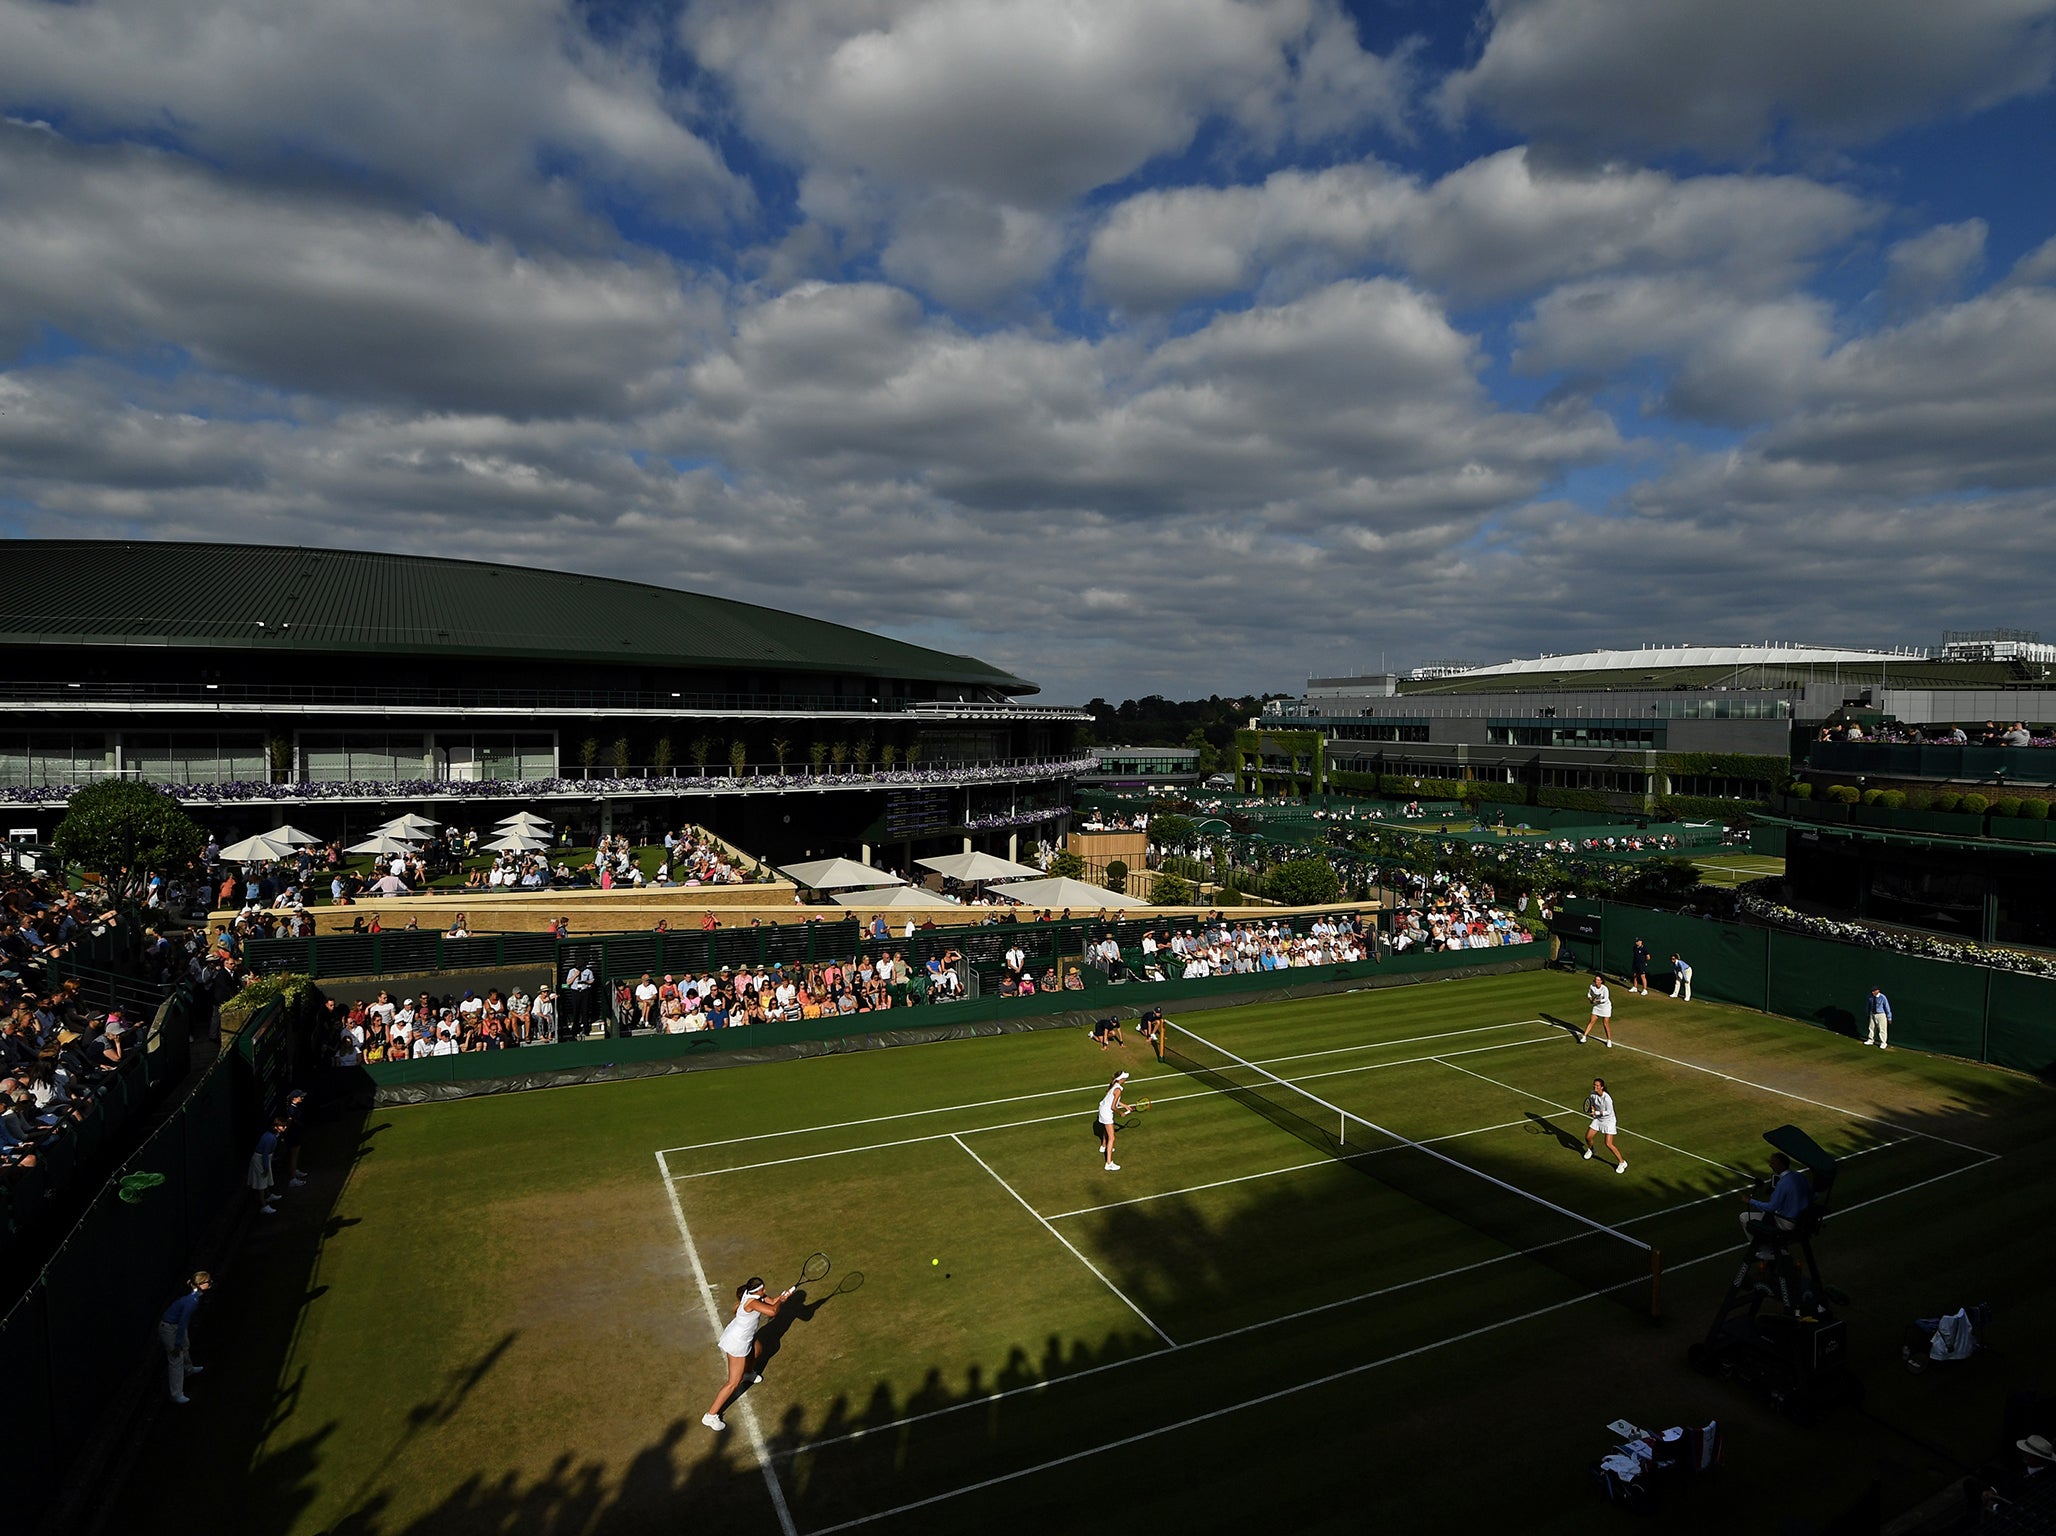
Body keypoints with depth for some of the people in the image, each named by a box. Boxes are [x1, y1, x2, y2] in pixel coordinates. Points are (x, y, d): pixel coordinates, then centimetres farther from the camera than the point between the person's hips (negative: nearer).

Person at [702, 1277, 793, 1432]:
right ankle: (710, 1416, 6)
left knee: (758, 1350, 34)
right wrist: (780, 1301, -24)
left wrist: (783, 1295, -15)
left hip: (743, 1337, 9)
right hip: (737, 1343, -9)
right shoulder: (751, 1302, -33)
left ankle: (748, 1373, 61)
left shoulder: (754, 1296, -6)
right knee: (734, 1383, -1)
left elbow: (772, 1302, 3)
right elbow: (772, 1311, -44)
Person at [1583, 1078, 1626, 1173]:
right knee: (1587, 1137, 9)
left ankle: (1622, 1162, 6)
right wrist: (1592, 1110, -10)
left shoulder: (1607, 1098, -29)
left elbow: (1609, 1112, -22)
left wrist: (1596, 1113, -27)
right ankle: (1590, 1149, 43)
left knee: (1608, 1144, -12)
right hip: (1598, 1119, 7)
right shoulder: (1592, 1094, -9)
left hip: (1608, 1121, -7)